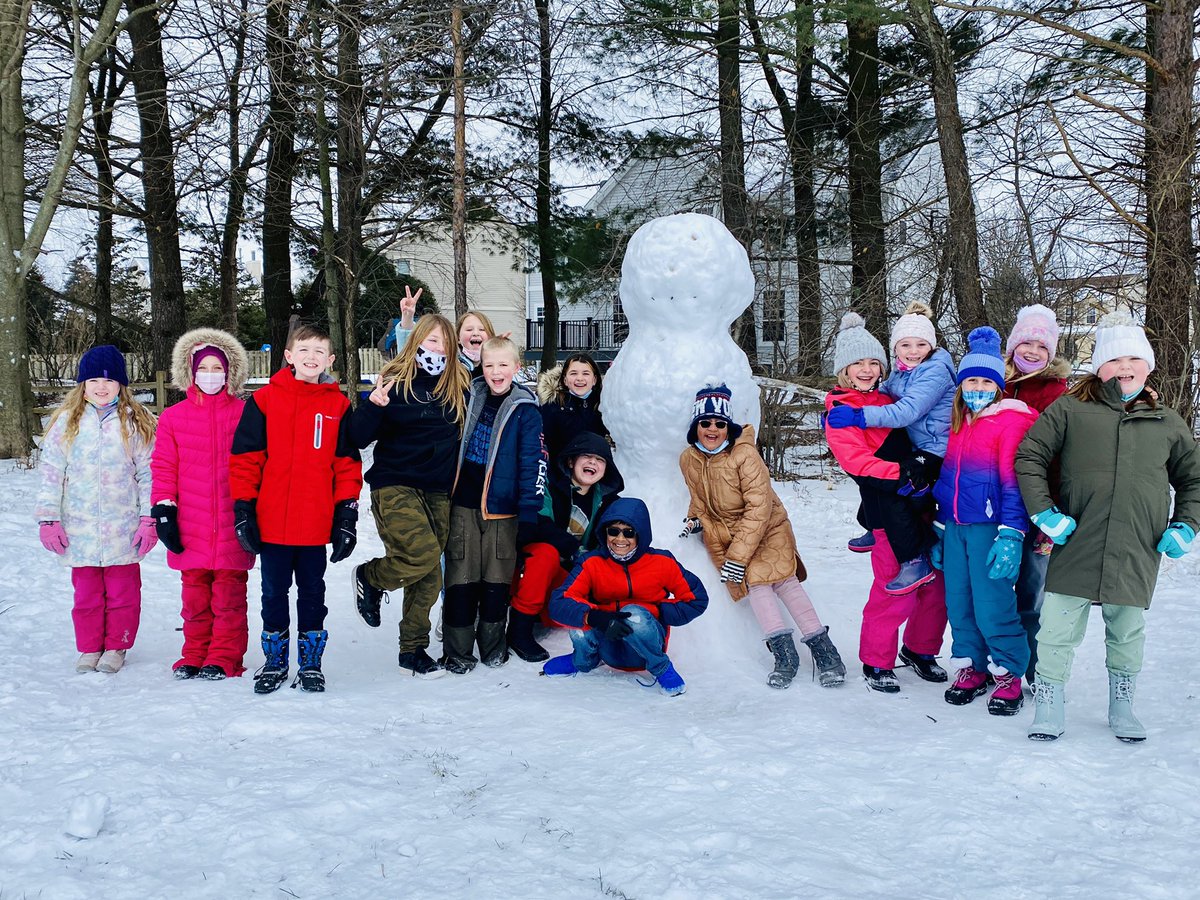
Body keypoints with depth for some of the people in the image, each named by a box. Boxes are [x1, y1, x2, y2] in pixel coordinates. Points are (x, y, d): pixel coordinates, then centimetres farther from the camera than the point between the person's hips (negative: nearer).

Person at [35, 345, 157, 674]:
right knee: (86, 590, 9)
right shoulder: (67, 422, 4)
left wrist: (150, 519, -4)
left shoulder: (136, 422, 2)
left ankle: (116, 647, 21)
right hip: (80, 528, 1)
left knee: (122, 590, 6)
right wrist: (48, 519, 0)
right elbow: (51, 473, 4)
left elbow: (148, 473, 1)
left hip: (123, 529, -1)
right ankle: (89, 648, 24)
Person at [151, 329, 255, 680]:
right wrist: (163, 510, 0)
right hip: (191, 528, 2)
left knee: (229, 594, 3)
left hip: (231, 527, -2)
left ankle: (224, 658, 12)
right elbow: (163, 467, 6)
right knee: (195, 594, 10)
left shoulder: (244, 414, 2)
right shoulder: (173, 417, 7)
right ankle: (195, 655, 22)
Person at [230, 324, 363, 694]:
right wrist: (243, 510, -3)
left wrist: (346, 515, 2)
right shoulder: (264, 400, 1)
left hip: (317, 524, 1)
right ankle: (274, 662, 24)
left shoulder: (339, 405, 5)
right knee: (274, 592, 10)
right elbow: (244, 456, 1)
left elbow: (347, 463, 6)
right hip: (272, 522, 0)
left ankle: (310, 663, 22)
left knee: (312, 593, 10)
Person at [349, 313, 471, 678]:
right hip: (395, 487, -5)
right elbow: (359, 438, -8)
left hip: (438, 492, 5)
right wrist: (373, 405, -25)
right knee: (423, 554, -24)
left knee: (429, 576, 5)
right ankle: (370, 576, 6)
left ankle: (413, 650, 20)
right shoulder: (394, 382, -5)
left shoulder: (459, 387, 7)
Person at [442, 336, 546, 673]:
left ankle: (493, 645, 22)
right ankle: (457, 651, 10)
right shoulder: (469, 397, 5)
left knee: (497, 579, 6)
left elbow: (533, 463, -5)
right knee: (460, 577, 1)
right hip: (463, 503, 2)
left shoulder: (525, 410, -3)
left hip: (502, 508, -2)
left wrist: (528, 513, -8)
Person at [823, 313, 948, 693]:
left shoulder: (887, 400, 18)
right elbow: (858, 461, -15)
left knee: (938, 583, 9)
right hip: (888, 510, -7)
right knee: (896, 590, -7)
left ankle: (919, 649, 29)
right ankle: (876, 663, 12)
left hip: (921, 503, 7)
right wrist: (902, 472, -27)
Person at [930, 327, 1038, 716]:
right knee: (958, 602, 8)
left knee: (992, 605, -6)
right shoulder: (959, 424, 15)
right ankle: (970, 668, 23)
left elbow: (1014, 482, -12)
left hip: (989, 527, -7)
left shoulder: (1011, 420, -6)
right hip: (956, 527, 7)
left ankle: (1009, 675, 10)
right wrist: (940, 529, 19)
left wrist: (1011, 536, -18)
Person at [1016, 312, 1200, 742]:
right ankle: (1049, 706, 14)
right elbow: (1029, 456, 2)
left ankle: (1122, 706, 31)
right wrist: (1043, 511, -7)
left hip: (1137, 555, 3)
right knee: (1059, 627, -1)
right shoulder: (1069, 409, 3)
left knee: (1127, 632, 14)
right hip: (1075, 547, -2)